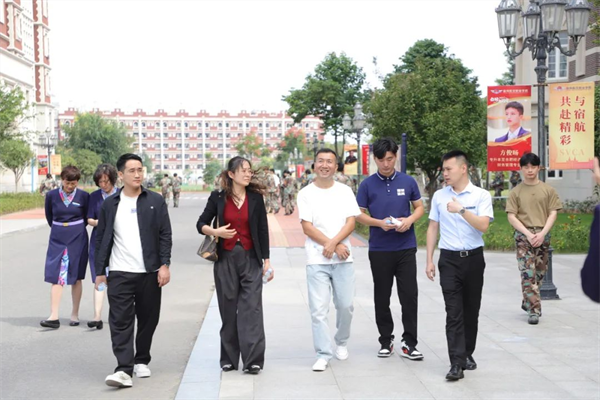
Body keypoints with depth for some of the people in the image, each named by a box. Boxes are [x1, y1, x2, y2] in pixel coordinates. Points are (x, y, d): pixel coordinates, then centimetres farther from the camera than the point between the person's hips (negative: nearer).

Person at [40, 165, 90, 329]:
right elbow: (49, 217, 12)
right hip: (57, 239, 1)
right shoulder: (51, 195, -2)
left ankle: (75, 314, 16)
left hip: (78, 240, -1)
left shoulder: (83, 196, -4)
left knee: (76, 278, 6)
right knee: (56, 277, -6)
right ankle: (54, 317, -10)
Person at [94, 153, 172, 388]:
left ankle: (141, 361, 24)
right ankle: (124, 369, -10)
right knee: (120, 321, -8)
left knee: (148, 320, 7)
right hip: (119, 273, 0)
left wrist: (164, 265, -7)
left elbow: (165, 235, 2)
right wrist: (100, 271, 6)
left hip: (150, 272, 0)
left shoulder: (155, 201, 5)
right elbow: (101, 239, 9)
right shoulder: (109, 204, 7)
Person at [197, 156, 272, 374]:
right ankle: (229, 359, 17)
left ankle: (253, 360, -6)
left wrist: (266, 260, 2)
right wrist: (215, 231, -13)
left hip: (250, 258, 0)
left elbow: (263, 230, 6)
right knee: (228, 310, 7)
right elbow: (201, 224, 8)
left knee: (252, 309, -6)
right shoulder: (218, 197, 2)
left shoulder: (256, 197, 4)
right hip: (225, 258, 1)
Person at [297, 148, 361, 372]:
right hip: (317, 260, -2)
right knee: (319, 309, -3)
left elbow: (351, 222, 0)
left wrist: (333, 243, -15)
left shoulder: (345, 191, 7)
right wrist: (335, 246, -11)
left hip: (343, 259, 2)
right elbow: (307, 227, -5)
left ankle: (342, 342, 31)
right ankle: (323, 355, 4)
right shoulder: (306, 194, 1)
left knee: (345, 305, 6)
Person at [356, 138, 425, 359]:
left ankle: (409, 343, 6)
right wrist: (379, 223, -16)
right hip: (379, 249, 0)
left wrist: (410, 219, -11)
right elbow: (359, 214, 2)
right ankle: (386, 341, 21)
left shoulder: (408, 181, 3)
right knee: (382, 297, 8)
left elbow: (420, 207, 10)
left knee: (410, 296, -2)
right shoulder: (367, 185, 0)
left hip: (406, 248, 0)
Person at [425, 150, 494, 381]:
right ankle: (456, 363, -10)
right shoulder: (439, 196, 6)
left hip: (473, 258, 0)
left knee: (471, 310, 9)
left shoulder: (481, 196, -2)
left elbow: (483, 225, -14)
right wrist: (429, 261, 6)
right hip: (449, 259, 1)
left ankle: (467, 354, 26)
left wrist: (462, 210, -23)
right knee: (454, 313, -7)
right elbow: (433, 228, 9)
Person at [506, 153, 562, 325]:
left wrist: (542, 233, -10)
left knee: (540, 272, 8)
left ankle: (528, 302, 28)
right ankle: (534, 310, -11)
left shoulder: (548, 190, 6)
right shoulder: (516, 192, 4)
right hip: (523, 235, -2)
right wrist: (528, 234, -12)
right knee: (528, 273, -10)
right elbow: (511, 216, 0)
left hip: (543, 235, 2)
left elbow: (553, 213, 3)